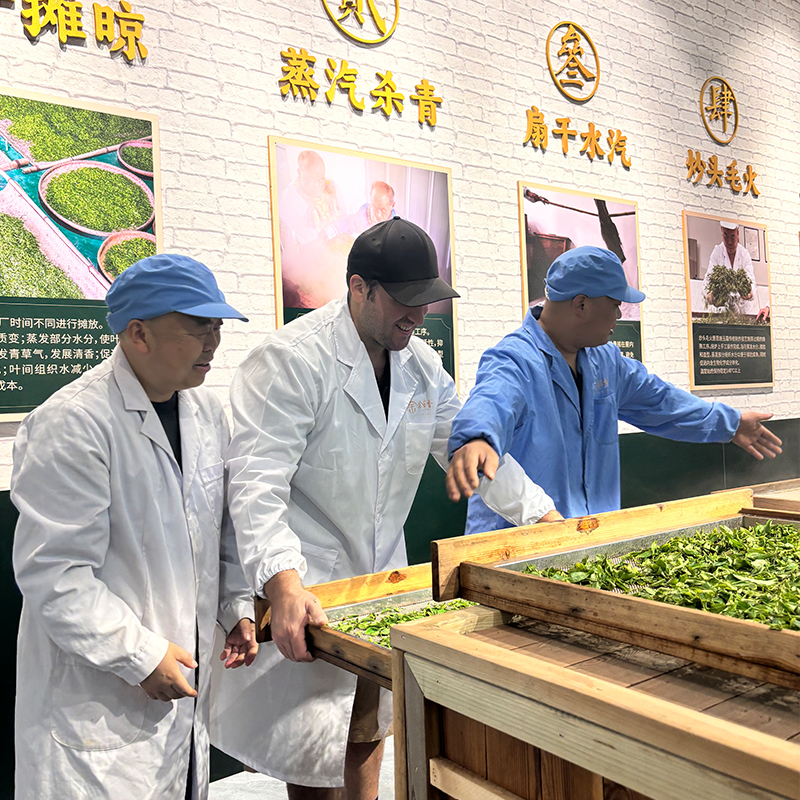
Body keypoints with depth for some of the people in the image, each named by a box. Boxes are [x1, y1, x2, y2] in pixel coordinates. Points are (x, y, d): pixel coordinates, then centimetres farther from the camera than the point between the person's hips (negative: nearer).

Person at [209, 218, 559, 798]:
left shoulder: (421, 364, 4)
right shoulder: (293, 359, -20)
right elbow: (257, 482, -26)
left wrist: (548, 519, 6)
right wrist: (283, 586, -37)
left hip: (382, 578, 7)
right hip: (305, 590, -6)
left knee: (369, 729, 22)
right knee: (315, 753, 5)